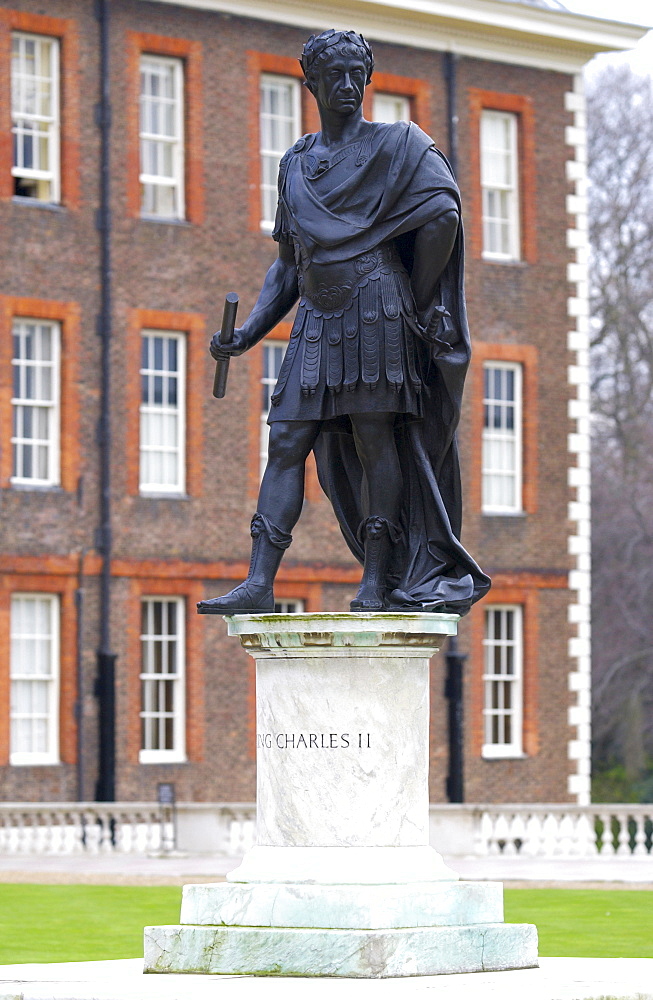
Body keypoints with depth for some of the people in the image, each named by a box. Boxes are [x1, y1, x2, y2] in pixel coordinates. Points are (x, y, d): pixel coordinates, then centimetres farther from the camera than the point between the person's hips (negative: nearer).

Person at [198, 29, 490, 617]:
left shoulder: (396, 145, 3)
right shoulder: (296, 164, 20)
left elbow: (444, 217, -11)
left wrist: (413, 307, -7)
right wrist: (248, 333, 11)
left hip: (374, 306, -5)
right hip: (315, 318, 6)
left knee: (374, 437, -7)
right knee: (287, 442, -3)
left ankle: (377, 583, -4)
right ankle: (259, 584, -7)